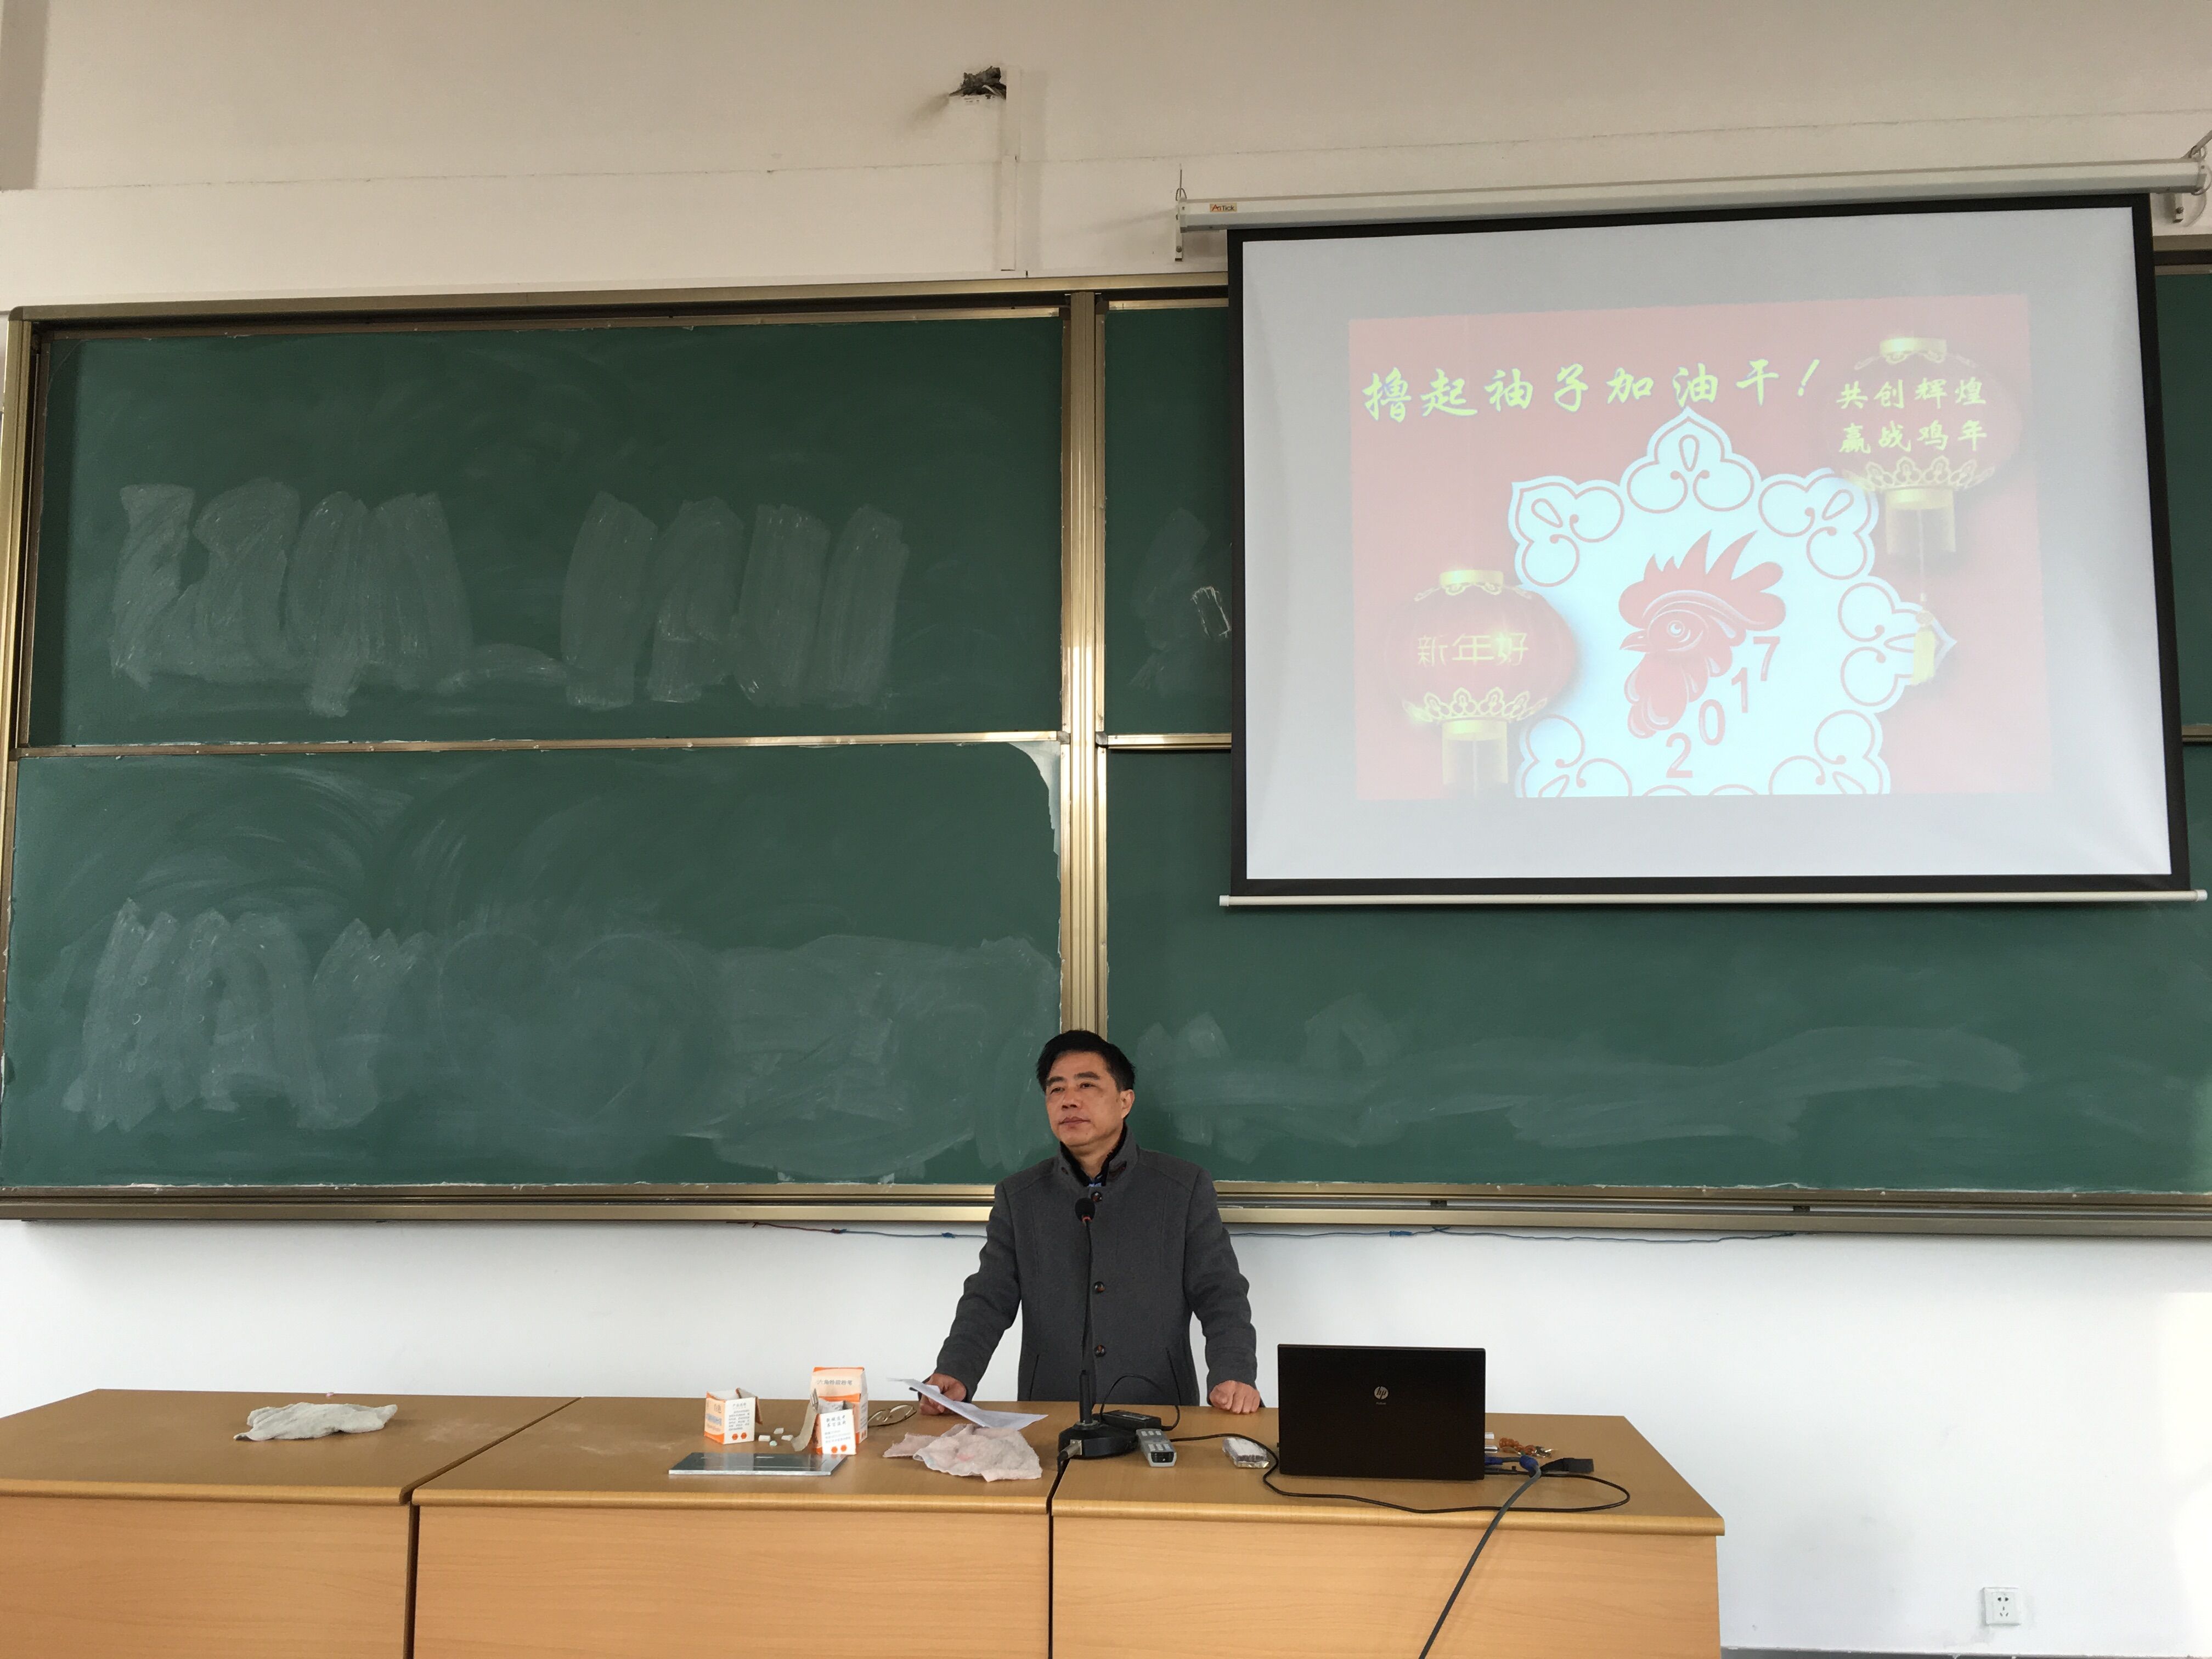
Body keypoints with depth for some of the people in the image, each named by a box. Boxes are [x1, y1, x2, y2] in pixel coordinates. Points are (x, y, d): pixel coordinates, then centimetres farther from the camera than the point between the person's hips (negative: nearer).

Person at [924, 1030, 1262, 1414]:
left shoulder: (1186, 1188, 6)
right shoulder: (1018, 1198, 11)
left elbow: (1220, 1297, 4)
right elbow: (988, 1303, 7)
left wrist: (1233, 1376, -14)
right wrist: (955, 1375, -12)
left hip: (1159, 1415, 0)